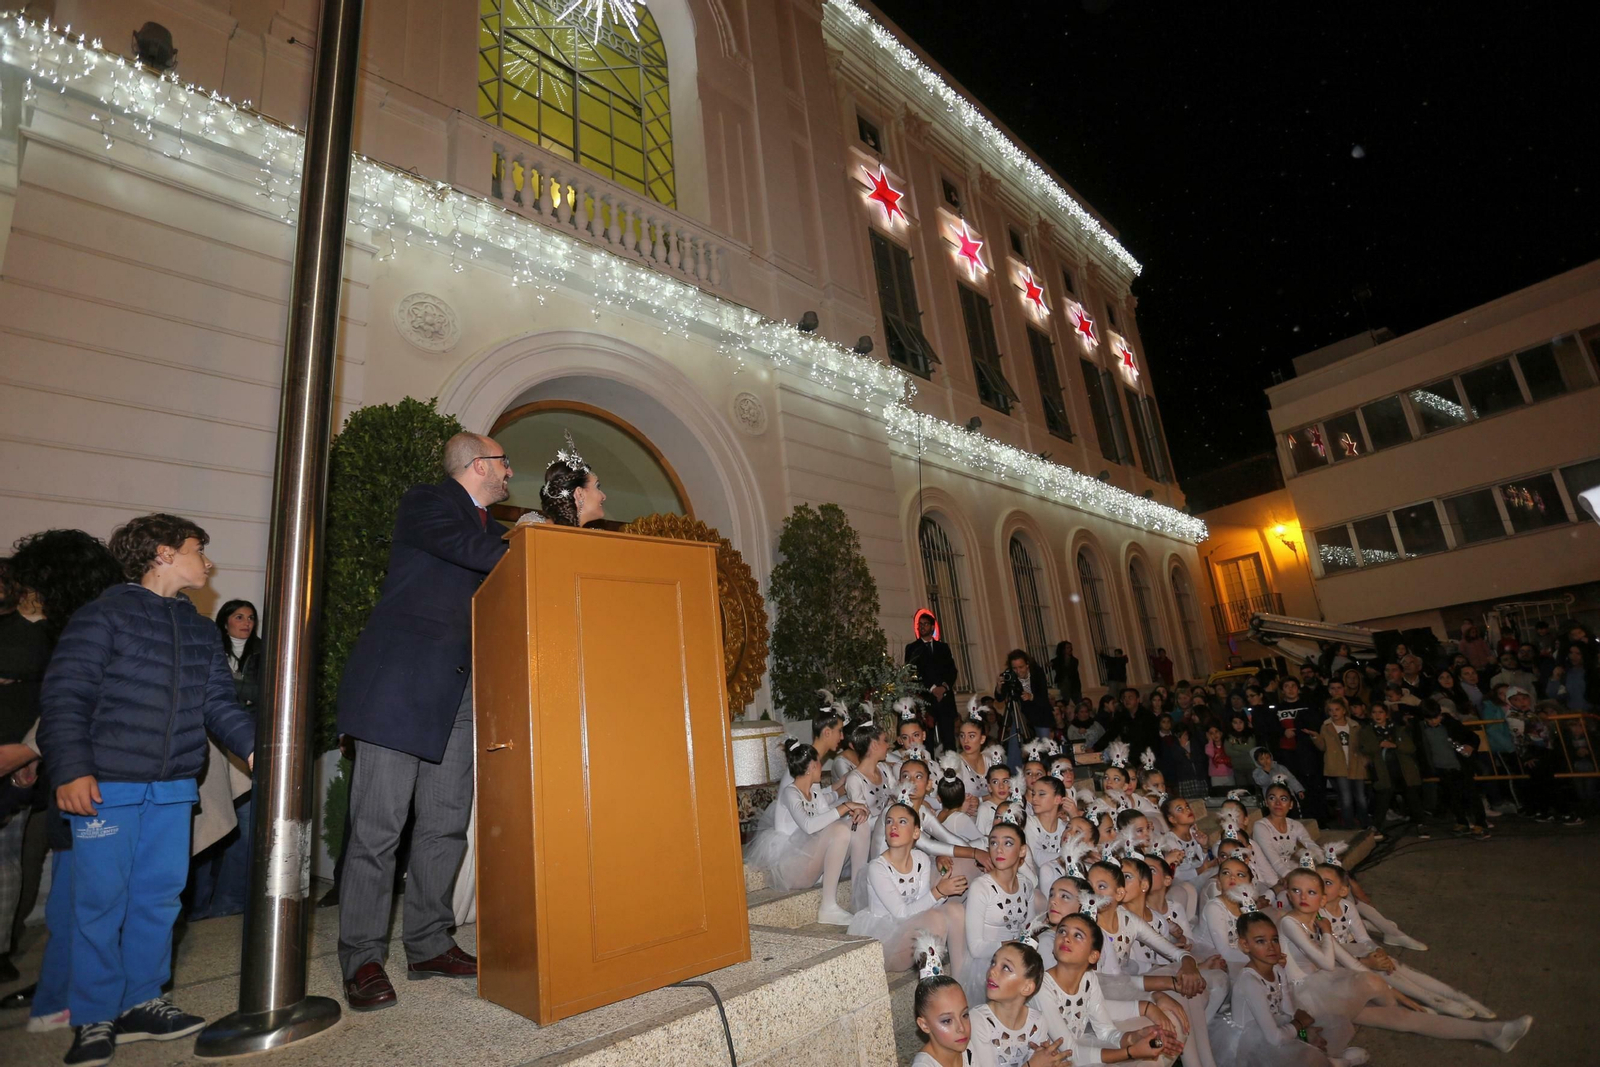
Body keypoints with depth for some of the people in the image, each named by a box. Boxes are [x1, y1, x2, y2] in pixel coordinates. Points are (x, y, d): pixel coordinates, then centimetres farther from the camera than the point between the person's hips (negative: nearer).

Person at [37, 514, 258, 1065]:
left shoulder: (201, 630, 13)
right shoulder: (104, 614, -5)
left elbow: (219, 702, 10)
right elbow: (64, 697, -9)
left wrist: (252, 745, -4)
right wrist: (72, 770, -18)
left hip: (173, 789, 6)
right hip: (106, 786, -5)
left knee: (159, 896, 11)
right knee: (100, 900, 2)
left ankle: (140, 1004, 24)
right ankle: (93, 1019, 17)